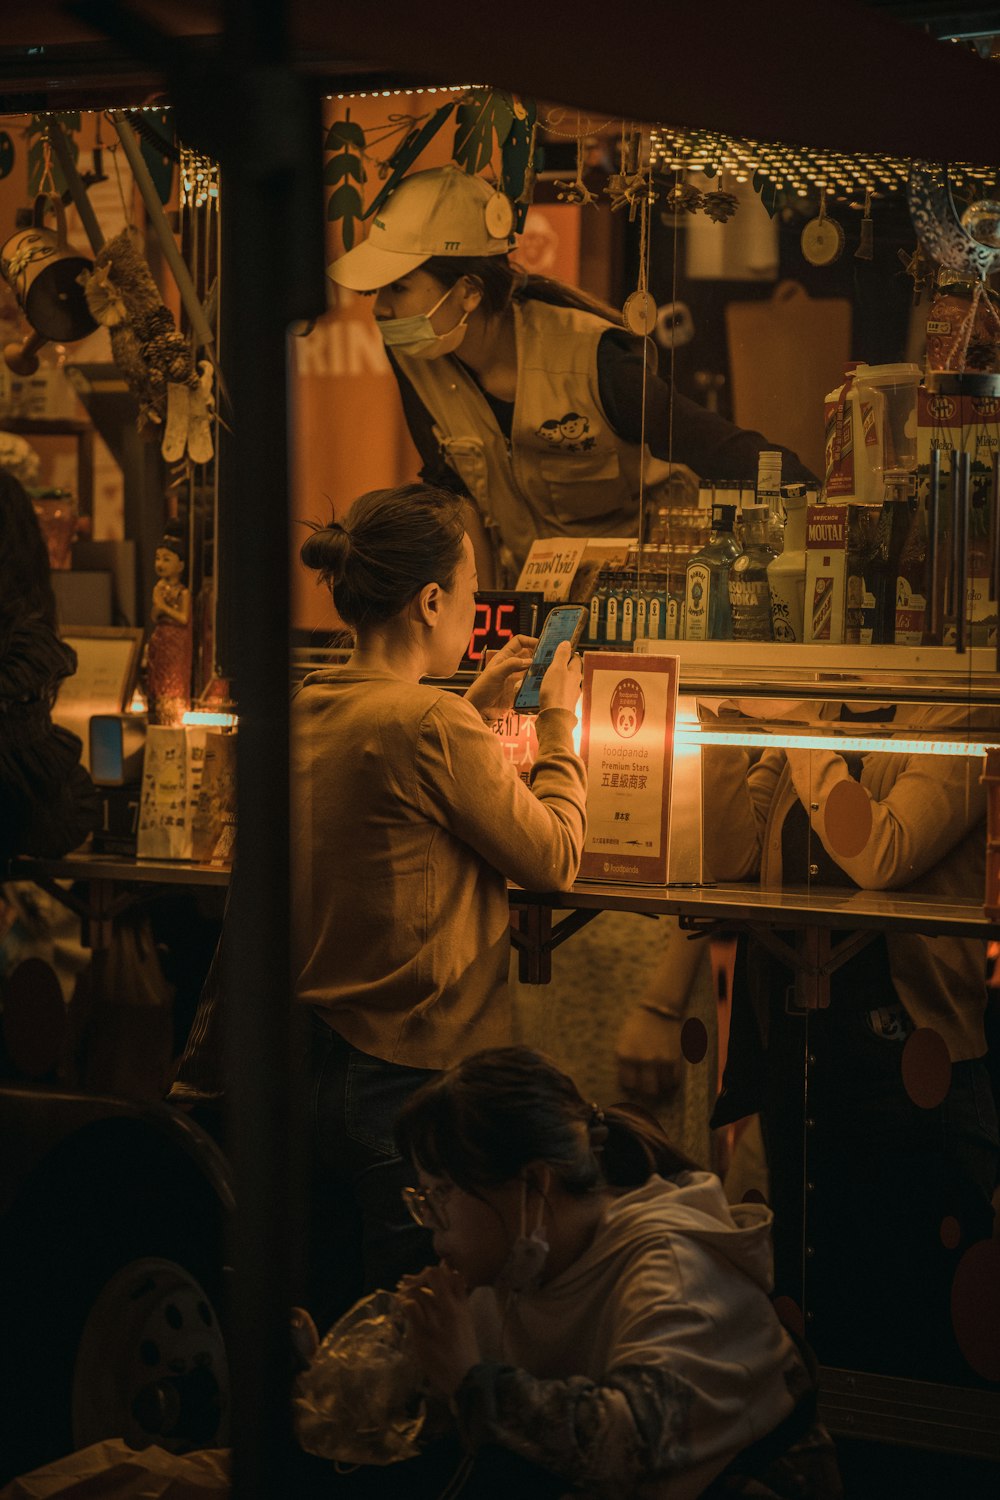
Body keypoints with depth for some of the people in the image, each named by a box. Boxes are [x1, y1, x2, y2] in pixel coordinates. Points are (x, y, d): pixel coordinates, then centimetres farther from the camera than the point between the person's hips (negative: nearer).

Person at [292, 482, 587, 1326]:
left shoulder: (306, 710, 4)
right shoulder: (433, 725, -19)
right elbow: (555, 859, -9)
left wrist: (479, 707, 22)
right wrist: (558, 723, 4)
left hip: (315, 1063, 8)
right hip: (415, 1077, -8)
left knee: (332, 1330, 16)